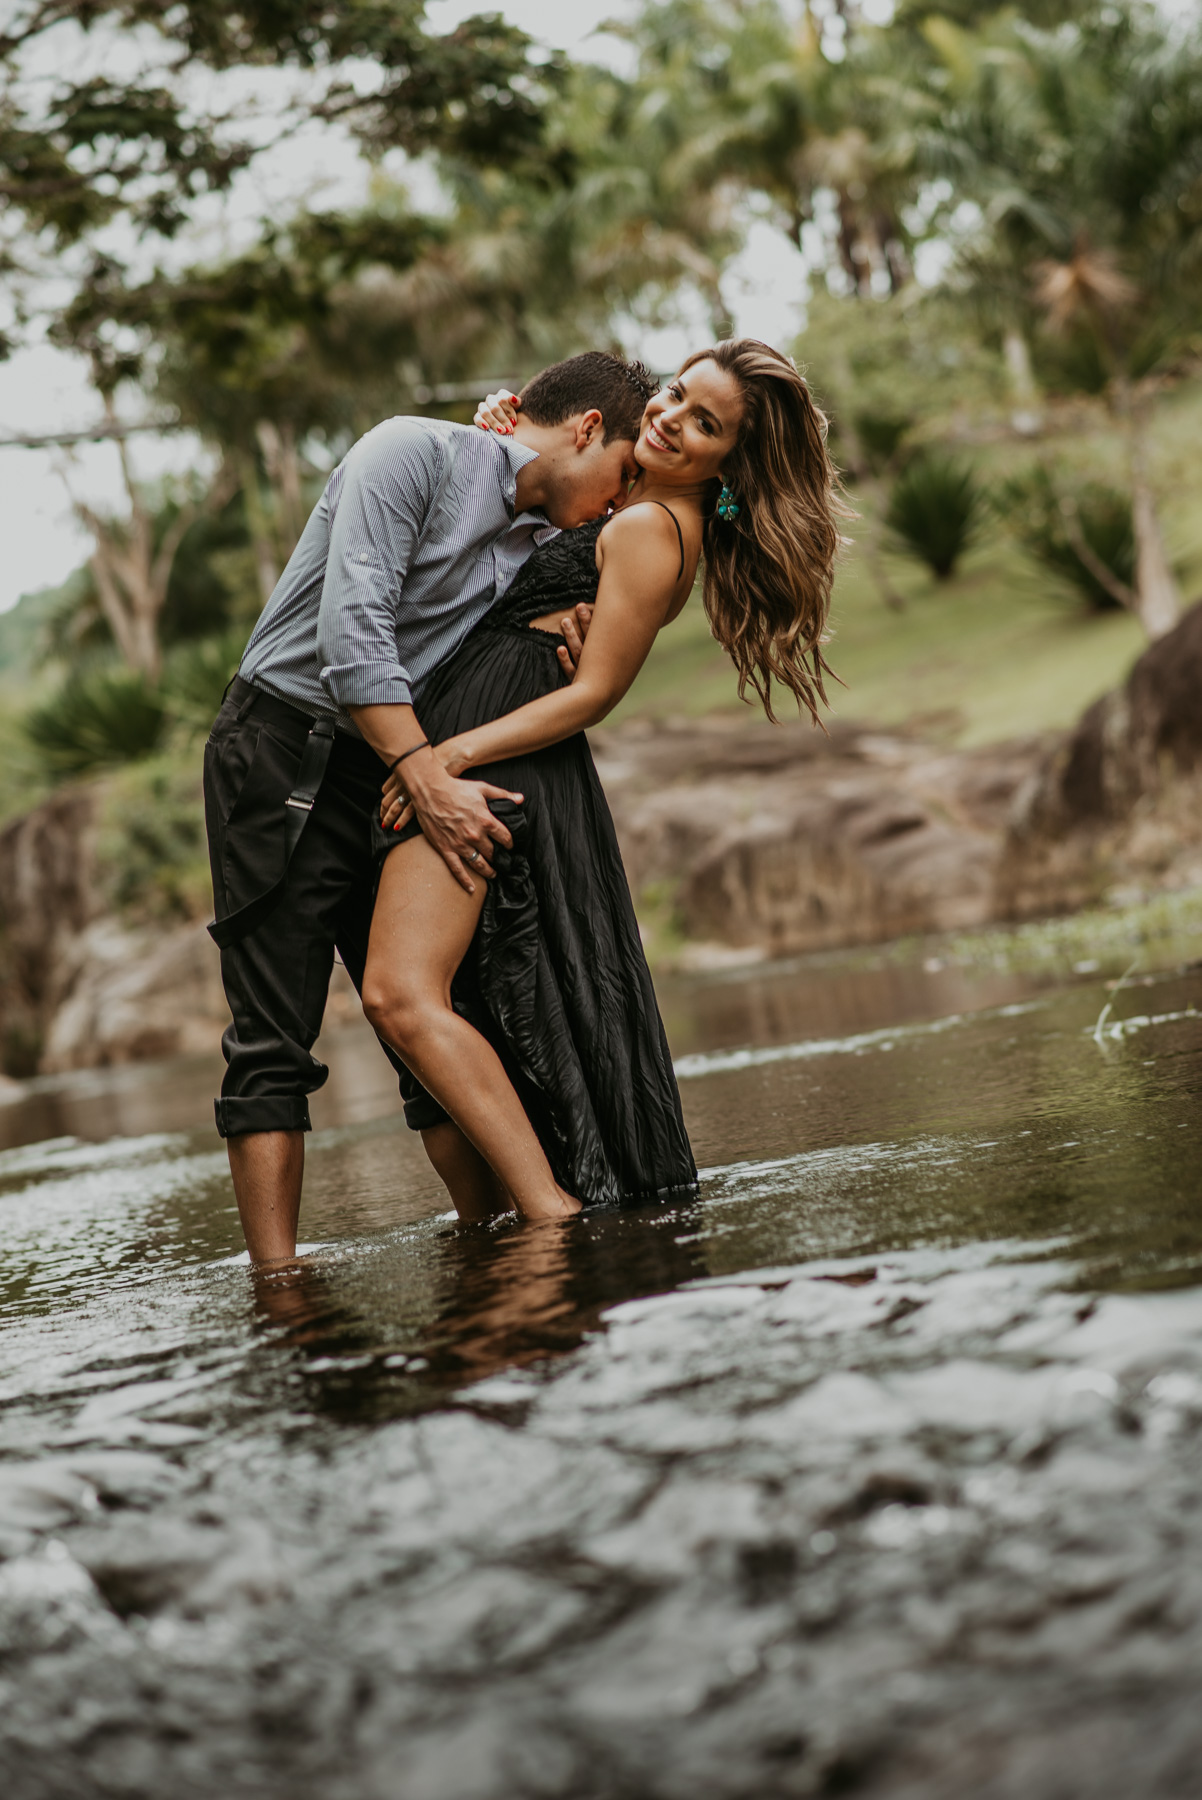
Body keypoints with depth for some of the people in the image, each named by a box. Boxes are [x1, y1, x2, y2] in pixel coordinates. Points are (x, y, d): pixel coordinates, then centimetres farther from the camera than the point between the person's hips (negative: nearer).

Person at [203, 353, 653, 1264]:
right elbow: (352, 628, -20)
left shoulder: (545, 542, 13)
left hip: (406, 772, 8)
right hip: (286, 751, -7)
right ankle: (278, 1284, -12)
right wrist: (430, 779, -26)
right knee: (276, 1041, -10)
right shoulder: (415, 452, -10)